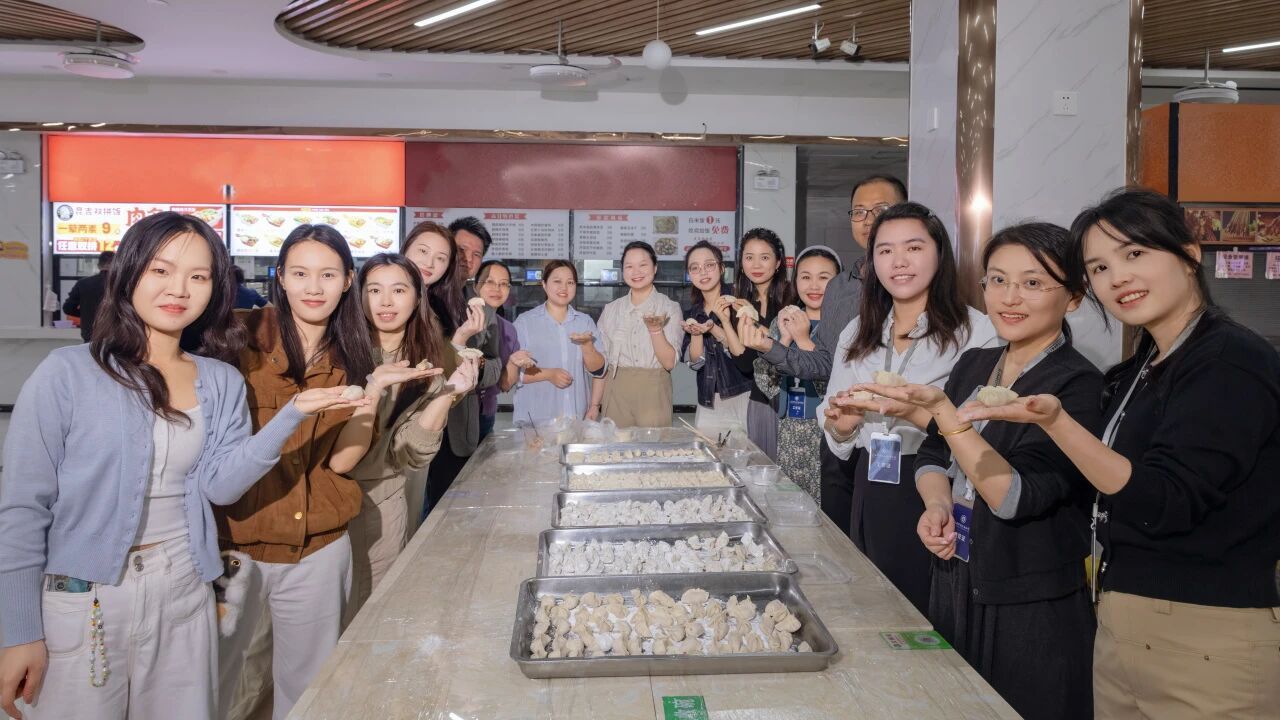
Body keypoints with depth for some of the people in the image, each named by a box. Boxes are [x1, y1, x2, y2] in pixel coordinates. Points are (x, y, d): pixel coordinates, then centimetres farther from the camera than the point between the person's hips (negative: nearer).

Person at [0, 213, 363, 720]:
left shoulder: (222, 383, 4)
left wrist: (291, 414, -19)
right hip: (80, 601, -3)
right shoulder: (66, 373, -9)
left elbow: (221, 484, -7)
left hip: (184, 593, 4)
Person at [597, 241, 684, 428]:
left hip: (653, 393, -2)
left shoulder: (670, 308, 0)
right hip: (616, 391, 2)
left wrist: (655, 329, -20)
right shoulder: (611, 310, 9)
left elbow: (669, 362, -7)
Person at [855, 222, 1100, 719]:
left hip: (1032, 610, -6)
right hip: (953, 588, 6)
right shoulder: (973, 365, 4)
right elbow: (932, 455, 12)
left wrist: (941, 410, -30)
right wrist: (936, 505, -9)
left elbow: (1016, 496, -24)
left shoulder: (1078, 386, -16)